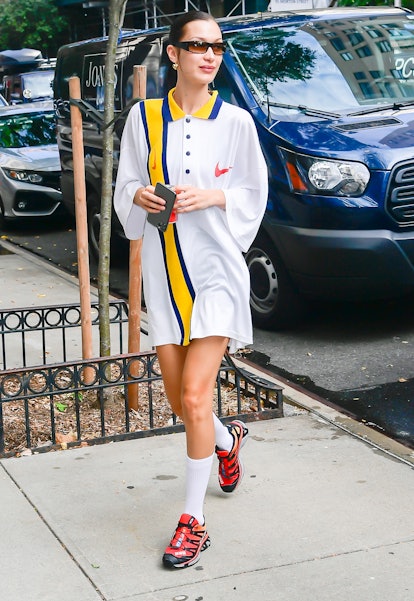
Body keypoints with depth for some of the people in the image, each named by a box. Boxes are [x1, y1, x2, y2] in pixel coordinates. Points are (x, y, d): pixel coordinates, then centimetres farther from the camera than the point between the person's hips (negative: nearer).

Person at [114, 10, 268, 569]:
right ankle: (228, 440, 45)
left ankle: (193, 519, 1)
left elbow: (253, 194, 4)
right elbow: (126, 185, 11)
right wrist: (139, 195, -12)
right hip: (163, 269, 3)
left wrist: (213, 196, -14)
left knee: (195, 393, -12)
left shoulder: (235, 120, -1)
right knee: (179, 399, 10)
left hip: (216, 266, -3)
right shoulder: (143, 117, 4)